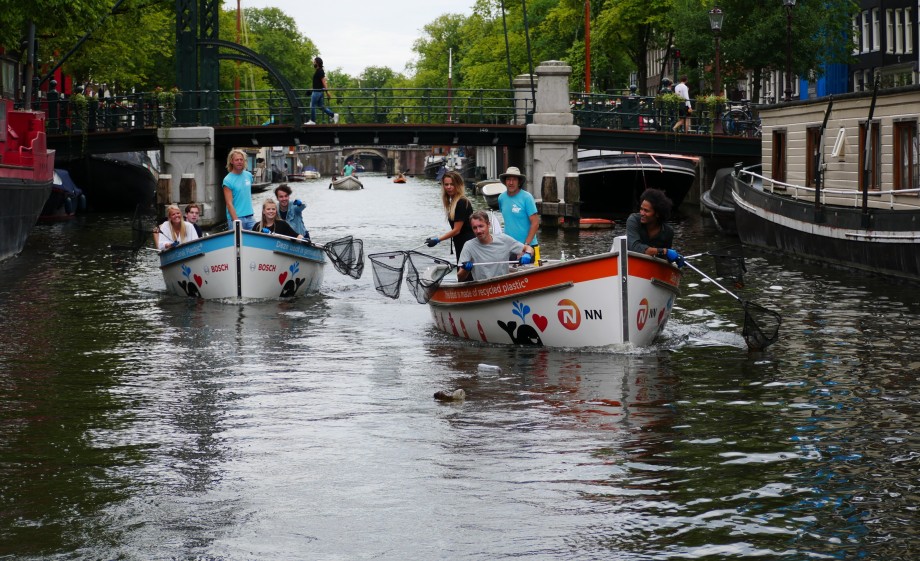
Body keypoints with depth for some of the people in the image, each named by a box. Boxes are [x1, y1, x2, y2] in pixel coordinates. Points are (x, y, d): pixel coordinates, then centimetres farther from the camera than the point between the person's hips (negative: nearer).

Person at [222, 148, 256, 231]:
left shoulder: (248, 175, 9)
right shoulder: (228, 180, -9)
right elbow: (229, 204, -14)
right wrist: (236, 221, -20)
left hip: (250, 217, 6)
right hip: (236, 218, -6)